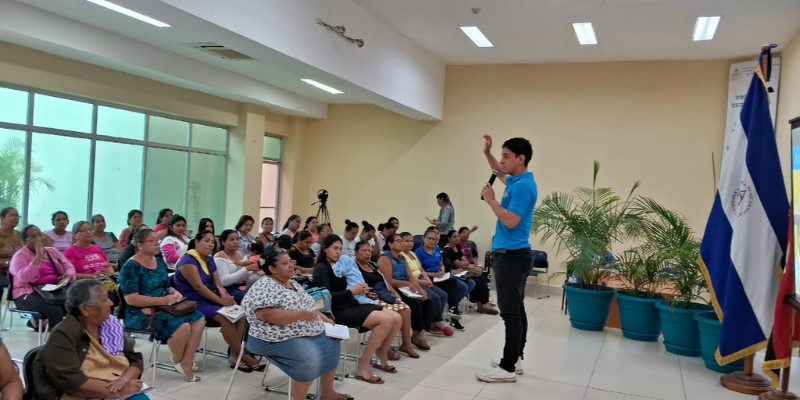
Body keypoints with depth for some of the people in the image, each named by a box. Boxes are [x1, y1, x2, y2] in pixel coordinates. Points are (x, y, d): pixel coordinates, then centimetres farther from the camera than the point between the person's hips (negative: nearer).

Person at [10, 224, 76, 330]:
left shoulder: (52, 251, 16)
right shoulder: (20, 256, -2)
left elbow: (69, 267, 13)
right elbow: (24, 278, -19)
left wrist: (67, 278, -11)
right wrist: (38, 256, -20)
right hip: (30, 294, -6)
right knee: (54, 310, -37)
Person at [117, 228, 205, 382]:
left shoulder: (160, 262, 12)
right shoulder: (131, 266, -13)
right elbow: (131, 299, -21)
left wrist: (174, 293, -2)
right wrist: (162, 300, -24)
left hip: (164, 308, 9)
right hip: (141, 313, -9)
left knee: (199, 319, -11)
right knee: (182, 326, -29)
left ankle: (186, 363, -11)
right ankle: (178, 361, 0)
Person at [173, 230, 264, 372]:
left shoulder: (209, 260, 12)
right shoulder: (188, 260, -14)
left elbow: (218, 284, 8)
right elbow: (198, 287, -23)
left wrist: (227, 297, -12)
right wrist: (220, 300, -24)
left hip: (208, 299, 9)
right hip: (192, 302, -9)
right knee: (226, 317, -28)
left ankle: (234, 355, -13)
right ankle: (243, 355, -16)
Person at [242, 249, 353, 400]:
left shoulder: (294, 284, 15)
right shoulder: (264, 287, -14)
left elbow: (308, 306, 23)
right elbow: (267, 315, -26)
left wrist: (324, 318, 8)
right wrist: (299, 315, -31)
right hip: (279, 339, -10)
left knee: (332, 345, 5)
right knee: (309, 357, -29)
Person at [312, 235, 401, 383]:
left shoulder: (340, 265, 19)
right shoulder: (321, 269, -4)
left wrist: (360, 290, -1)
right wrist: (352, 292, -23)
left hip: (352, 304, 8)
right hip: (339, 310, -8)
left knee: (397, 318, -7)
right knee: (386, 320, -26)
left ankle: (382, 354, 10)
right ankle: (364, 364, -20)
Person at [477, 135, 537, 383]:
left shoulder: (523, 186, -18)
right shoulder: (516, 181, 13)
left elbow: (510, 221, -24)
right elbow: (501, 174, 36)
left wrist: (491, 199, -14)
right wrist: (487, 153, 24)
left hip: (511, 255, -11)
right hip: (514, 254, 11)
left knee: (510, 312, -7)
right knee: (516, 310, 15)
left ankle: (508, 368, -2)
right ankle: (515, 359, 24)